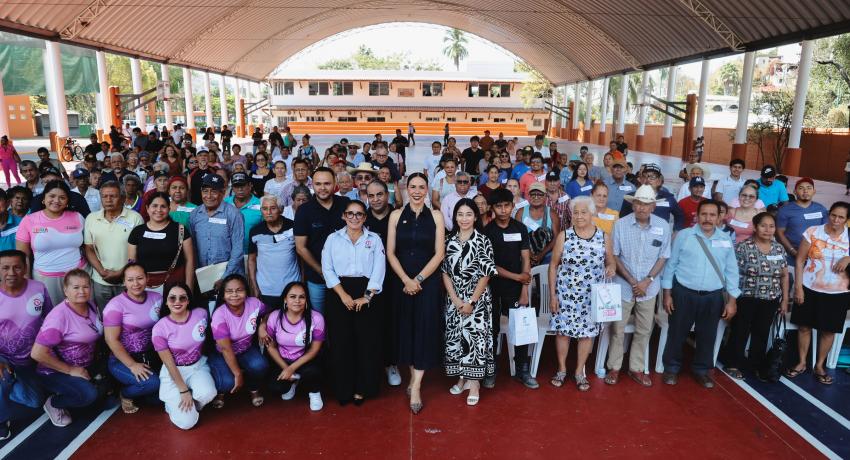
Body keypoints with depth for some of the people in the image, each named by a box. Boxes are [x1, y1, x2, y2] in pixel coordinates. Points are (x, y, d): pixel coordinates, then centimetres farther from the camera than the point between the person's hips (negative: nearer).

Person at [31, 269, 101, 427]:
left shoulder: (91, 307, -1)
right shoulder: (59, 315, -24)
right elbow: (37, 353, -26)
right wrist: (70, 370, -20)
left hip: (85, 367, 8)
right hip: (55, 372, -7)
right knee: (89, 394, -28)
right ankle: (53, 403, 1)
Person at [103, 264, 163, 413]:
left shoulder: (156, 298, 2)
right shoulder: (116, 305, -11)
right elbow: (111, 340, -14)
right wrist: (132, 365, -19)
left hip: (151, 355, 4)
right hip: (122, 359, -4)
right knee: (153, 383, -27)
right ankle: (125, 394, 5)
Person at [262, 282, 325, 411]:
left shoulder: (316, 318, -21)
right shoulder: (275, 317, -16)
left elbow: (314, 349, -13)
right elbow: (271, 347, -3)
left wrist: (292, 368, -19)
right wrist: (285, 368, -13)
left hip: (305, 360, -2)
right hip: (282, 360, 2)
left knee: (312, 371, -34)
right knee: (276, 386, -24)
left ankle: (314, 392, 4)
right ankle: (293, 382, 15)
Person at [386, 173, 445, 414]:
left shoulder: (436, 216, 2)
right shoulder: (396, 215, 4)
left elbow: (439, 253, -3)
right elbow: (390, 253, 1)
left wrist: (418, 279, -11)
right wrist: (406, 279, -11)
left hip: (428, 281, -1)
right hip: (402, 281, 2)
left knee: (425, 329, -7)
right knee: (407, 327, 7)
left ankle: (416, 387, -5)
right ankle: (413, 375, 22)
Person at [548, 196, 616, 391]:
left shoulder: (604, 237, -1)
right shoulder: (564, 236, -4)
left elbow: (611, 261, 10)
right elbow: (553, 265, -1)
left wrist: (611, 267, -16)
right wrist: (552, 294, -4)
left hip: (592, 295, 1)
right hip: (566, 293, -1)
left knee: (588, 332, 8)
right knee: (563, 330, 5)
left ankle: (580, 372, 25)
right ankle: (562, 369, 25)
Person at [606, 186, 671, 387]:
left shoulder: (663, 226, -5)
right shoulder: (620, 224, -9)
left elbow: (663, 257, 0)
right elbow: (614, 256, -5)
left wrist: (646, 281, -11)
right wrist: (632, 281, -12)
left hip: (649, 288, 2)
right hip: (623, 286, -2)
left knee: (644, 330, 11)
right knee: (617, 329, 5)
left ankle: (636, 368, 26)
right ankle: (614, 368, 20)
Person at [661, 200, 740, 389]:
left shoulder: (725, 240, 4)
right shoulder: (683, 235, -3)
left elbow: (731, 271, 6)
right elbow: (671, 264, 0)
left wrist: (731, 300, 3)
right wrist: (667, 294, -2)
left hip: (713, 297, 2)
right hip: (684, 294, -2)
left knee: (707, 336, 13)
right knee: (677, 333, 7)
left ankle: (701, 370, 32)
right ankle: (671, 368, 24)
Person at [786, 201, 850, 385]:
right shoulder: (813, 232, -6)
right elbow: (800, 260, -4)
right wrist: (798, 287, -8)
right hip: (809, 289, -1)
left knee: (828, 330, 10)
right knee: (804, 326, 9)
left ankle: (819, 366, 26)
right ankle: (801, 363, 25)